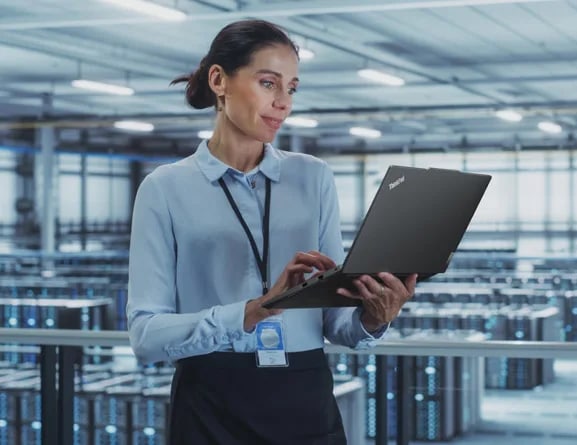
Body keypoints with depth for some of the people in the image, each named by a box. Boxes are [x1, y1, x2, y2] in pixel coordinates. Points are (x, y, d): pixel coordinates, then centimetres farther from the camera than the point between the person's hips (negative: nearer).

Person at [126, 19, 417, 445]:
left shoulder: (314, 178, 6)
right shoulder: (166, 188, -2)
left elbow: (334, 320, 3)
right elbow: (146, 332, -11)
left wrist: (370, 320, -19)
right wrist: (256, 310, -24)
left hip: (307, 405, 3)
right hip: (213, 411, -2)